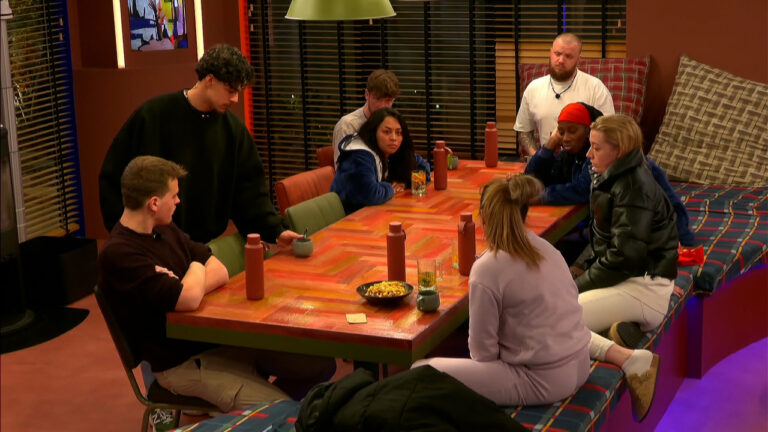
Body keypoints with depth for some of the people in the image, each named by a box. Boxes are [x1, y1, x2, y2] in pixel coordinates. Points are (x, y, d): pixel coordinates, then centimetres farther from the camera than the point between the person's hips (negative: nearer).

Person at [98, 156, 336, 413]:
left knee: (320, 365, 0)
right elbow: (189, 299, -29)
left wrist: (190, 286, -16)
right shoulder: (118, 254, -21)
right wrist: (196, 270, -6)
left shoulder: (165, 230, 9)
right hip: (183, 362, -9)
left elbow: (221, 273, 6)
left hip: (214, 336, 9)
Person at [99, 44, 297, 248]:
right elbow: (113, 176, -6)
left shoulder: (234, 128, 1)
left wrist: (275, 230, -11)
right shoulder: (153, 115, -10)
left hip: (207, 245, 3)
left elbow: (250, 187, 1)